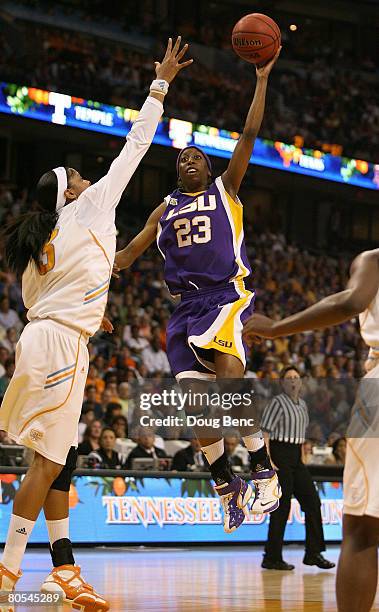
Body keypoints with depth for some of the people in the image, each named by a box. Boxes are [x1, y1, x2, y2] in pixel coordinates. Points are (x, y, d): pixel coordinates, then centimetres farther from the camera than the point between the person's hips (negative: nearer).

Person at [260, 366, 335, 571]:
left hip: (295, 458, 8)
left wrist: (302, 457, 17)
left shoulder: (302, 405, 15)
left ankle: (313, 553, 10)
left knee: (312, 501, 4)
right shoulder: (277, 403, -9)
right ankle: (272, 558, 0)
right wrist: (267, 461, -20)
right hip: (279, 456, -8)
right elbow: (264, 433, -14)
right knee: (282, 506, -6)